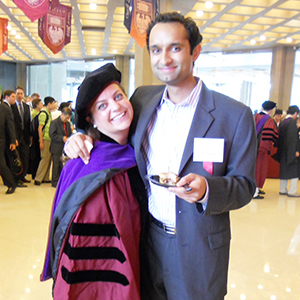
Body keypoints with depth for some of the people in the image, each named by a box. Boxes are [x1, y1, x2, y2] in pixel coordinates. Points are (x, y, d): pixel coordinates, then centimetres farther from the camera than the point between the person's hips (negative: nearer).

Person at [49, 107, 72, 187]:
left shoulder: (67, 123, 14)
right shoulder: (54, 122, -7)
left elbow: (70, 134, 20)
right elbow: (52, 135, -15)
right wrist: (62, 138, -20)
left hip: (65, 147, 6)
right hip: (57, 148, -6)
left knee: (62, 165, 9)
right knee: (56, 165, 0)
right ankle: (55, 182, 9)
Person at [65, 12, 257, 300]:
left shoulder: (235, 115, -13)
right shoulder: (142, 98, 0)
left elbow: (244, 185, -9)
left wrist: (207, 189, -28)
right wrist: (83, 136, -8)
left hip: (198, 250, -3)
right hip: (147, 239, 4)